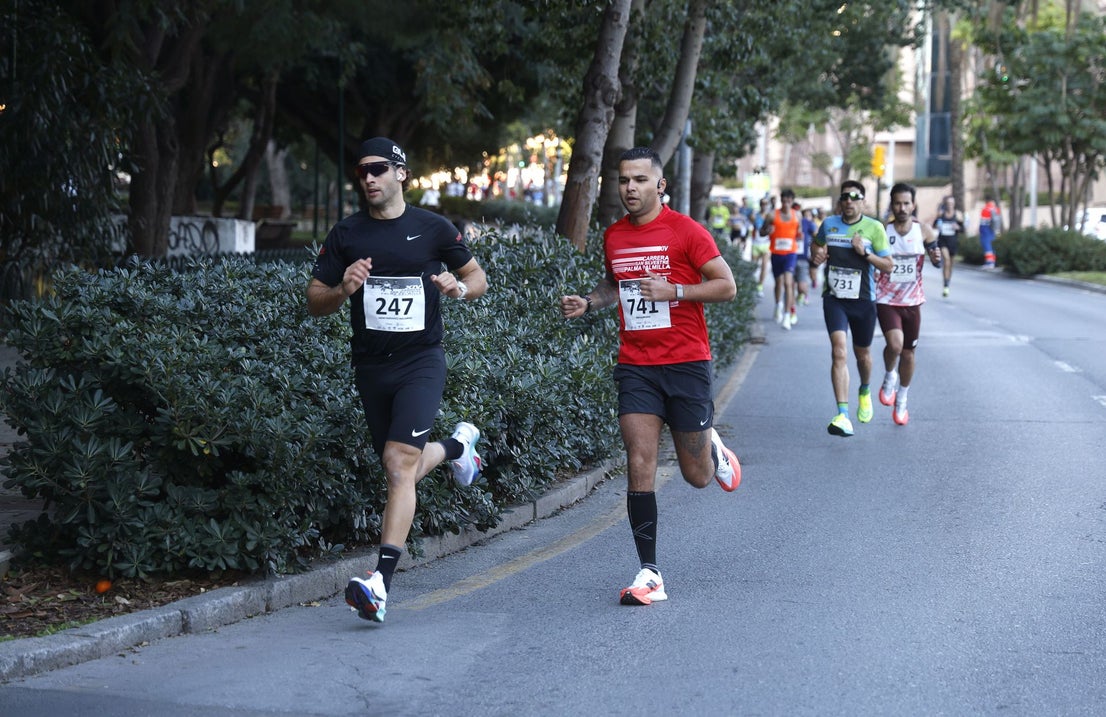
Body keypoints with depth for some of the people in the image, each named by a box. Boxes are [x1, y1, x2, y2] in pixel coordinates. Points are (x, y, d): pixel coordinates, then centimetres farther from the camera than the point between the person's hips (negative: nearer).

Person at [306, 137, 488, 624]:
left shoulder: (432, 228, 0)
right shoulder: (346, 234, 4)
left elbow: (478, 277, 13)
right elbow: (314, 302, 5)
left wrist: (460, 289, -10)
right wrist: (343, 290, -16)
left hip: (420, 360, -4)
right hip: (370, 365, 4)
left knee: (400, 463, -19)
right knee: (403, 467, 15)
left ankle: (381, 583, -23)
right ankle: (458, 445, 50)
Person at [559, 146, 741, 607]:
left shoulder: (685, 231, -8)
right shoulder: (613, 236, 8)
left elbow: (726, 286, -8)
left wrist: (672, 290, -19)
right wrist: (588, 302, 6)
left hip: (686, 365, -3)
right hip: (635, 366, 3)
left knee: (697, 477, 5)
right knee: (640, 466, -8)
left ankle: (714, 451, 43)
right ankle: (649, 574, -4)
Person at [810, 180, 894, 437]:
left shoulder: (874, 228, -4)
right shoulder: (828, 224, 3)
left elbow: (888, 265, -3)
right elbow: (816, 245, 24)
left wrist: (865, 253, -19)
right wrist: (816, 255, 1)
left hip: (863, 300, 0)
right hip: (834, 298, 0)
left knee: (862, 353, 17)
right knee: (839, 352, -17)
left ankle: (865, 392, 51)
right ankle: (843, 415, -24)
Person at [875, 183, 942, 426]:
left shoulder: (923, 231, -2)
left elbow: (937, 261, -3)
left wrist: (937, 257, -25)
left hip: (912, 301, 2)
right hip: (886, 300, -2)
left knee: (908, 352, 10)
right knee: (895, 344, -24)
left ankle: (901, 401, 29)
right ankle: (889, 377, 8)